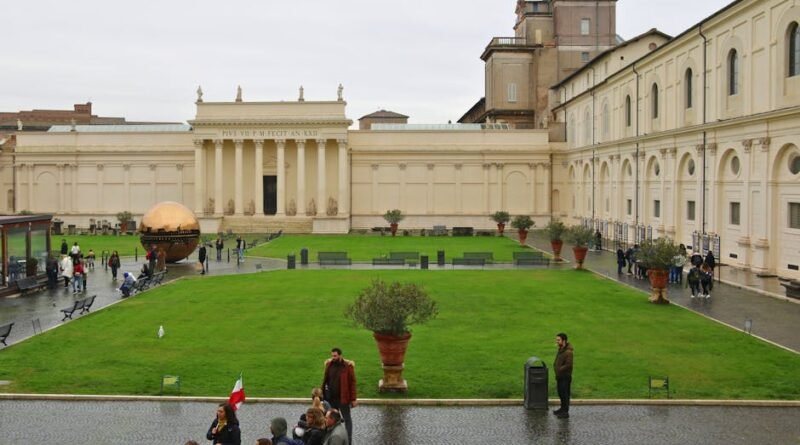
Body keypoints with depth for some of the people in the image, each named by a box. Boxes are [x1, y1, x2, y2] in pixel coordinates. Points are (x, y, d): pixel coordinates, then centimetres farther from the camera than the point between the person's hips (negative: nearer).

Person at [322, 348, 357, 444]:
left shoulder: (348, 366, -11)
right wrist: (323, 393, 5)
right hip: (330, 397, 5)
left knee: (347, 419, 6)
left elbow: (352, 383, -10)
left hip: (343, 398, -5)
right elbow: (325, 380, 9)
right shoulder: (329, 364, 2)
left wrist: (353, 399, -12)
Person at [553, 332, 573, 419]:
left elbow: (568, 365, -24)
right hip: (560, 376, 9)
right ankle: (563, 408, 32)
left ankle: (565, 412, 5)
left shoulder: (568, 352, -21)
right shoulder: (560, 349, 9)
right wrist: (555, 367, 4)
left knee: (565, 394, -2)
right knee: (560, 393, 19)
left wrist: (559, 369, -19)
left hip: (565, 377, -9)